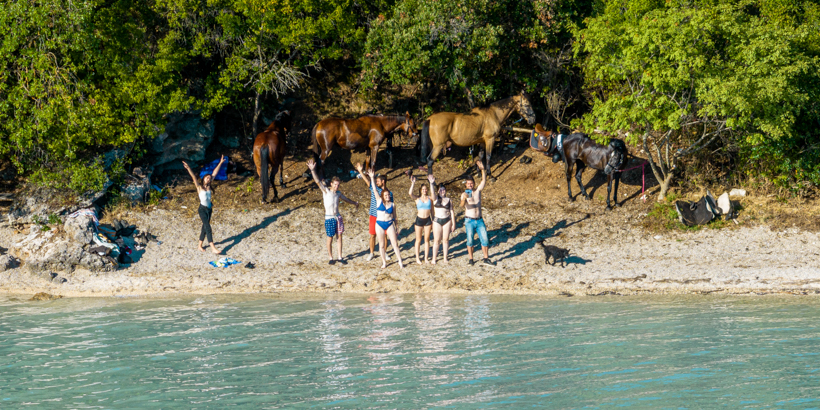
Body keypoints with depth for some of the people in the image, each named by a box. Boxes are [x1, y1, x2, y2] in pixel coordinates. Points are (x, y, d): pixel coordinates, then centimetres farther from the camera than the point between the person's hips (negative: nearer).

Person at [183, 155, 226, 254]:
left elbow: (214, 174, 7)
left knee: (205, 226, 13)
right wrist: (188, 168, -33)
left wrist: (220, 163, 10)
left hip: (209, 208, 7)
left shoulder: (208, 187, 7)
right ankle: (213, 247, -19)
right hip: (203, 209, -7)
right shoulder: (199, 187, -7)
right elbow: (194, 177, -20)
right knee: (208, 227, -12)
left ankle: (200, 245, 25)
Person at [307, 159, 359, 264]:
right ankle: (331, 258, 14)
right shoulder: (326, 191, -8)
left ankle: (340, 257, 16)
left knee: (339, 237, 8)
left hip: (338, 217, 5)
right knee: (330, 239, 3)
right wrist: (312, 170, -33)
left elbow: (346, 199, 28)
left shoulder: (338, 193, 7)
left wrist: (354, 203, 43)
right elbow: (318, 181, -20)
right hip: (329, 218, -5)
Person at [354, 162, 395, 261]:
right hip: (374, 216, 0)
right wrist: (360, 171, -19)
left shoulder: (389, 193, 1)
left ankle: (384, 252, 23)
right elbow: (367, 180, -9)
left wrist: (395, 217, 0)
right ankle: (371, 253, 16)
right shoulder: (374, 189, -1)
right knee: (373, 235, 5)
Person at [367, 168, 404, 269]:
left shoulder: (392, 205, 5)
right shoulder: (379, 201, 2)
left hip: (390, 224, 0)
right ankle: (384, 262, 17)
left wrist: (395, 227, 12)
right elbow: (374, 190, -5)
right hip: (379, 224, 0)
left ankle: (400, 262, 2)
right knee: (382, 244, 5)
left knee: (395, 243, -2)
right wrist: (372, 178, -12)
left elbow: (394, 217, 11)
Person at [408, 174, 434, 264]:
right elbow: (410, 193, -20)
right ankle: (417, 258, 14)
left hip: (428, 219, 1)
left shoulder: (430, 198, 4)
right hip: (419, 219, -1)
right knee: (418, 240, 6)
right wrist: (413, 183, -23)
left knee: (427, 239, 8)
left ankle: (426, 258, 16)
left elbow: (432, 210, 12)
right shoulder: (417, 199, -2)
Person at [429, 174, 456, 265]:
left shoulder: (449, 200, 7)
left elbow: (451, 211, 8)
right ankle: (434, 259, 6)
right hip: (437, 220, -2)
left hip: (447, 220, 2)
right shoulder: (436, 199, 1)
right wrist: (431, 183, -38)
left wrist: (453, 223, 5)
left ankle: (445, 258, 13)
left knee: (445, 239, 5)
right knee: (437, 240, -1)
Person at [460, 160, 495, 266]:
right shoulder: (465, 194, -5)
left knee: (484, 239, 0)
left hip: (479, 220, 3)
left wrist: (483, 169, -20)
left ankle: (486, 258, 6)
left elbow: (484, 180, -6)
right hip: (469, 221, -3)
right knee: (470, 240, 0)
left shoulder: (478, 191, 4)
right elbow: (462, 205, -23)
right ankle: (471, 259, 10)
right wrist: (464, 199, -45)